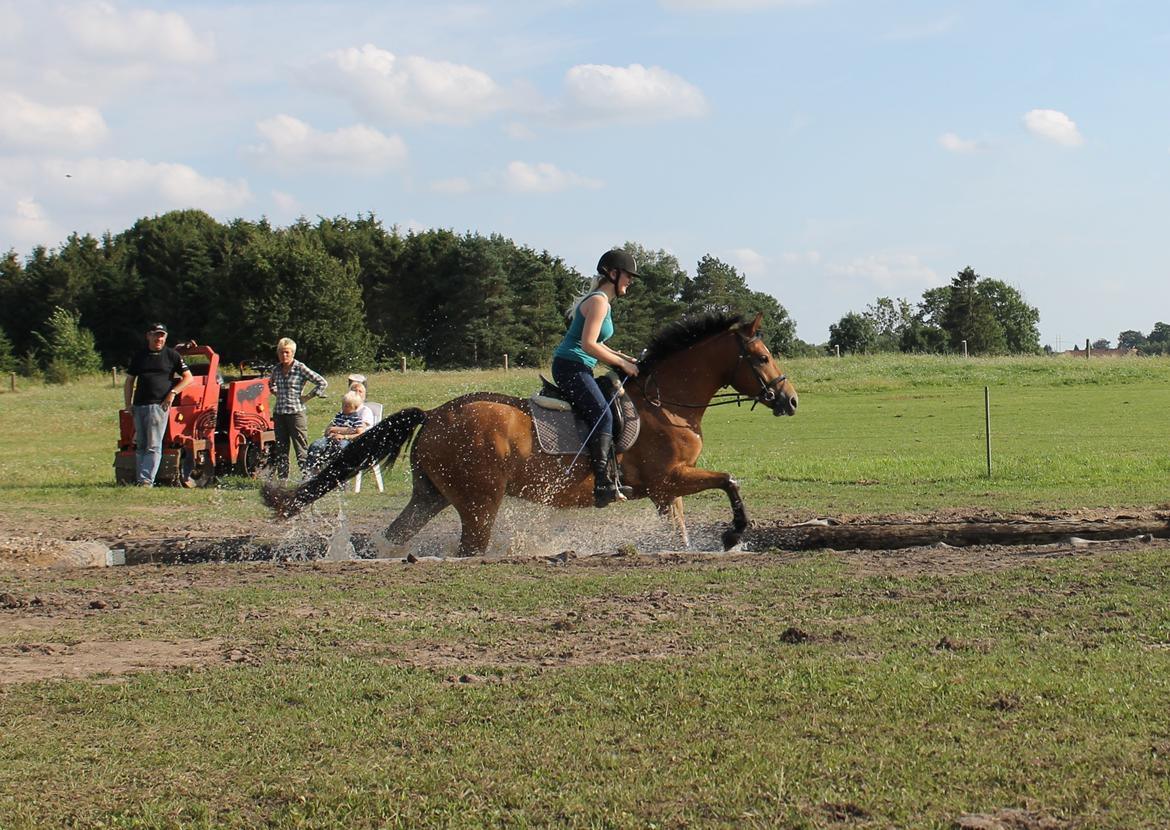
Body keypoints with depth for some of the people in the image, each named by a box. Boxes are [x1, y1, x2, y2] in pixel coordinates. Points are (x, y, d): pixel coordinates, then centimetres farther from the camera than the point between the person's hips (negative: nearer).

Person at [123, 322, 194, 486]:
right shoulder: (139, 356, 15)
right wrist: (128, 405, 9)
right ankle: (139, 479, 11)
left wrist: (173, 393, -7)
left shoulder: (171, 355, 6)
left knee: (153, 446, -10)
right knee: (140, 446, 7)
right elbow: (129, 382, 19)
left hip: (159, 405, -4)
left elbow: (188, 377, 5)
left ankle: (146, 479, -14)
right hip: (139, 405, 4)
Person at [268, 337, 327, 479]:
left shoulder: (300, 368, -7)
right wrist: (277, 393, 15)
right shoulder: (276, 369, 9)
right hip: (279, 413, 6)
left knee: (301, 450, -7)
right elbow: (270, 383, 32)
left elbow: (322, 383, -8)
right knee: (280, 450, 10)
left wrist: (308, 397, -7)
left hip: (296, 412, -6)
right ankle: (282, 479, 16)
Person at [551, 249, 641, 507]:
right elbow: (589, 345, -21)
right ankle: (603, 485, -33)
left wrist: (622, 358, 13)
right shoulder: (599, 301, -13)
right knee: (602, 414, -23)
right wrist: (622, 363, -14)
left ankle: (611, 479, 16)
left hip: (577, 369, 11)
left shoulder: (602, 301, 19)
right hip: (571, 367, -11)